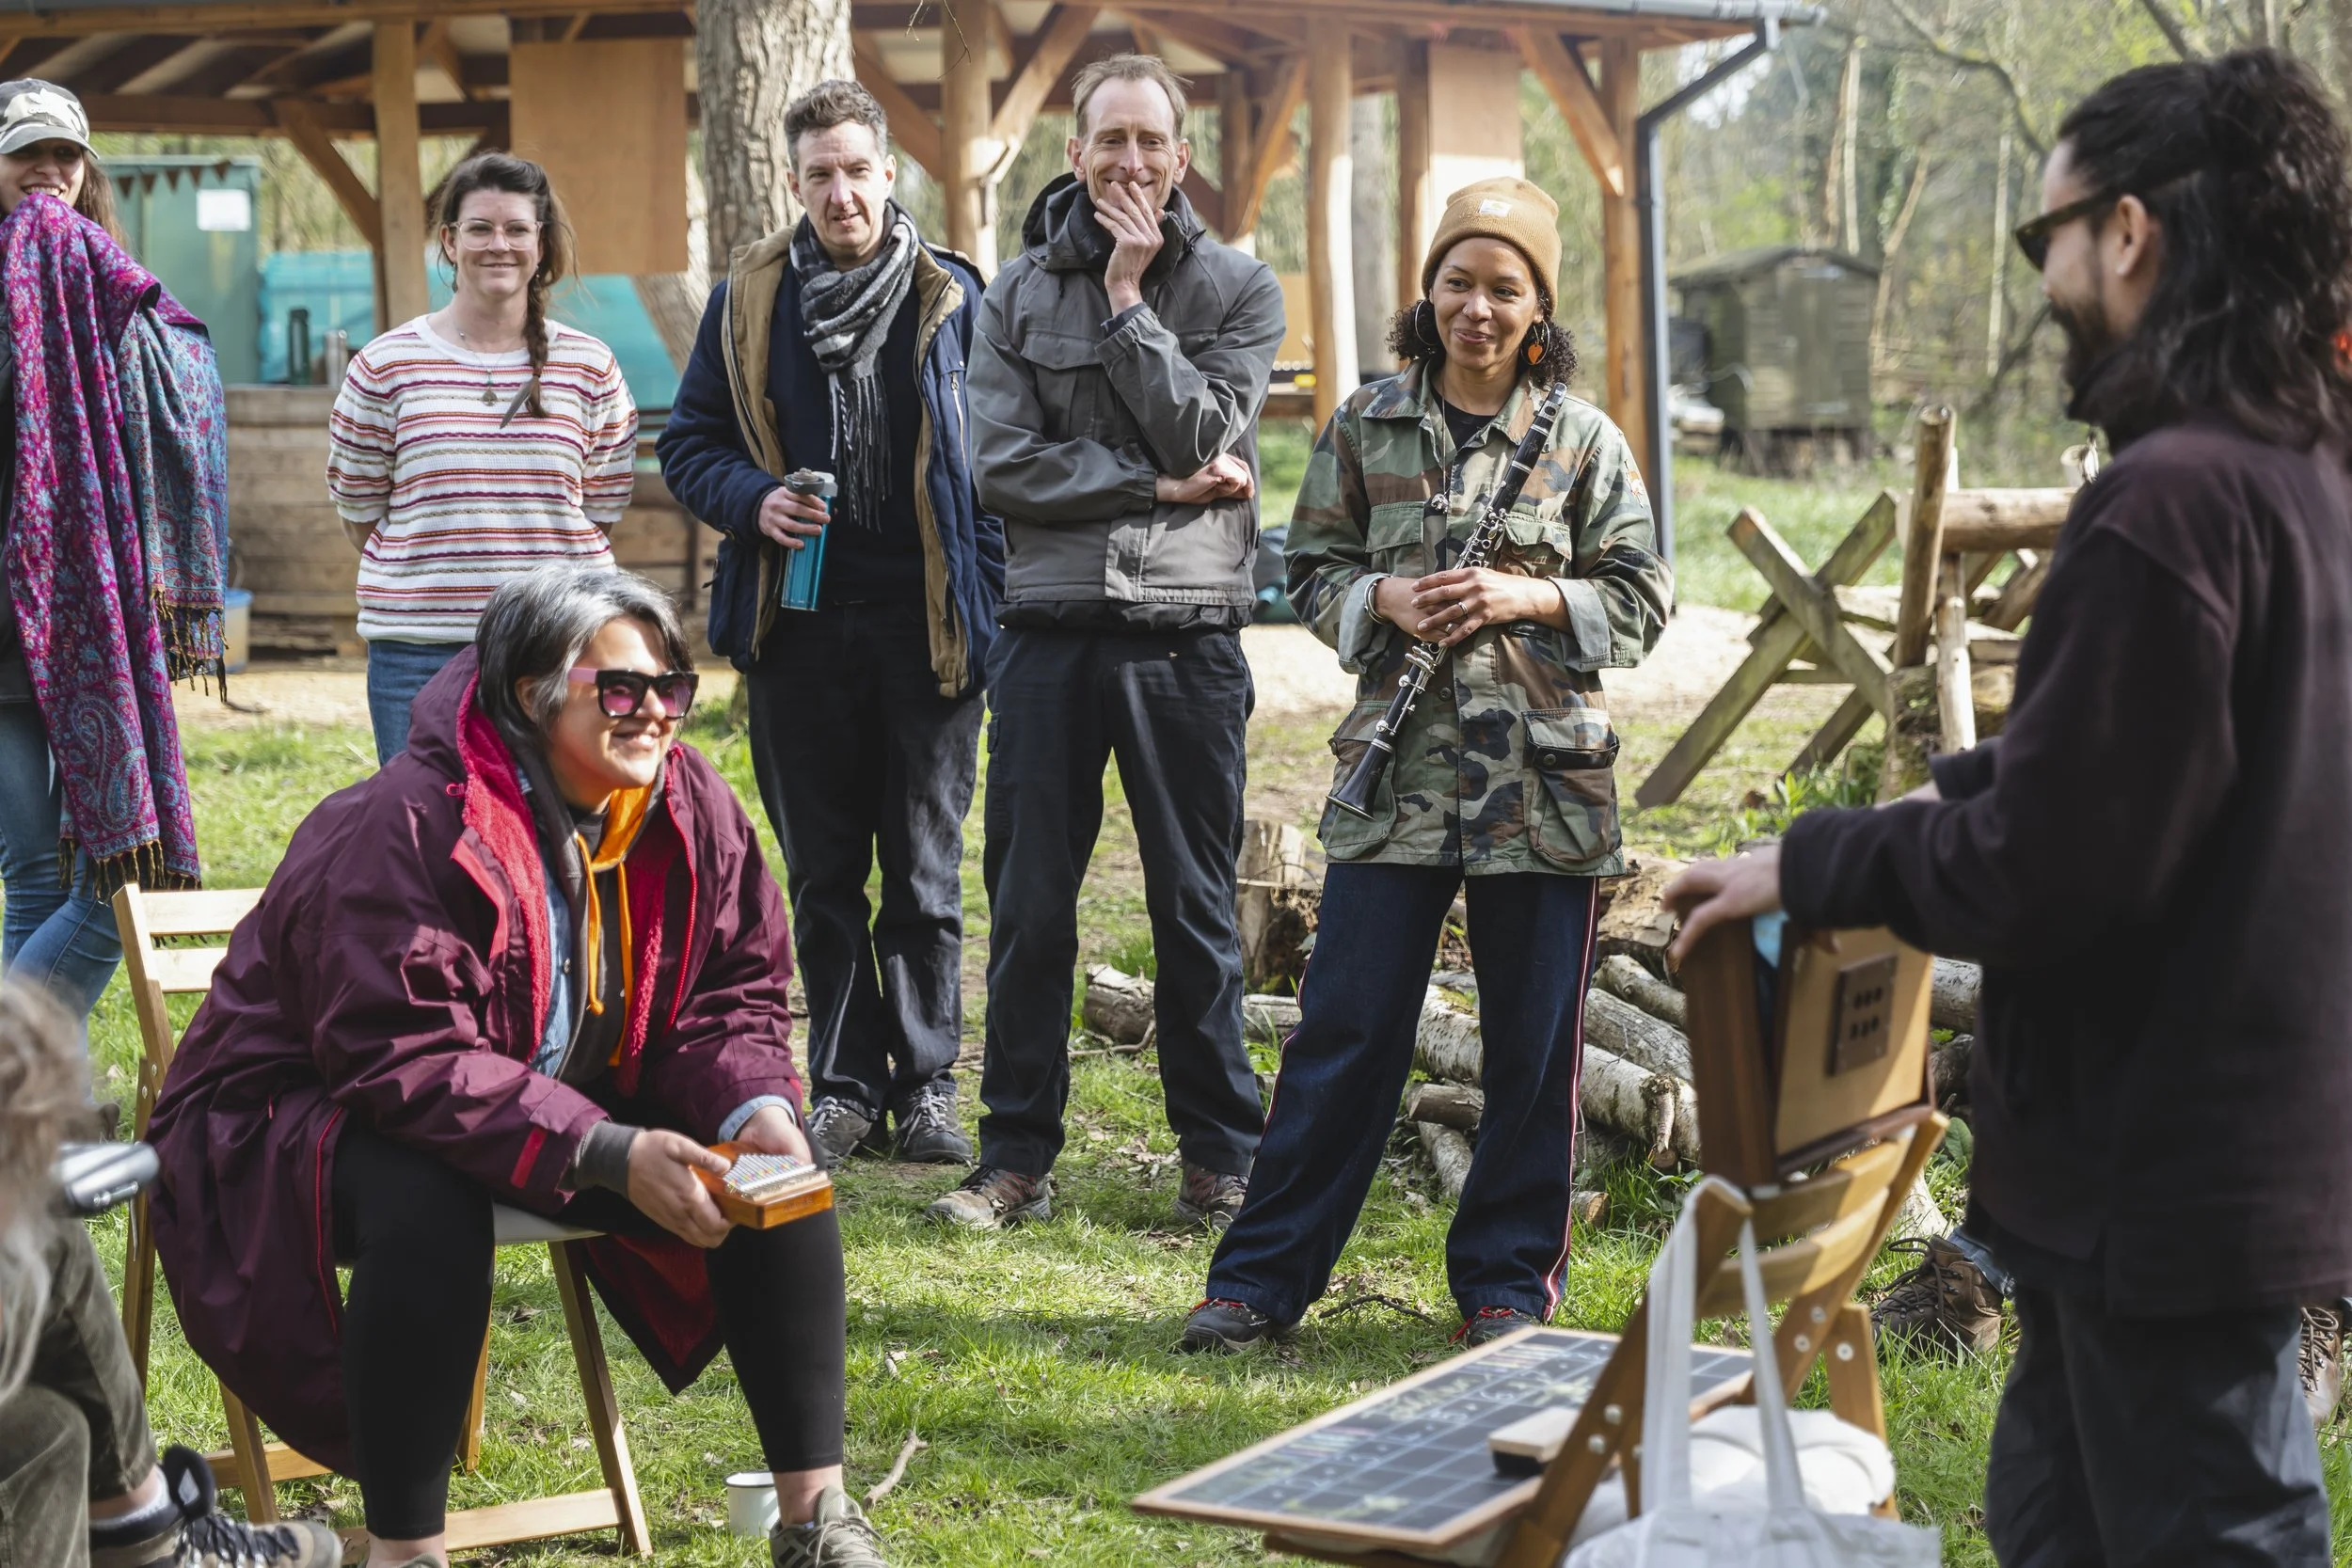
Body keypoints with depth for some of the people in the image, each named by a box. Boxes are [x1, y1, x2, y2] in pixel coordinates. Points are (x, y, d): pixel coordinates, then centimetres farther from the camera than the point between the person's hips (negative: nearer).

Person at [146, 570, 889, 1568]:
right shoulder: (410, 827, -27)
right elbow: (406, 1061, -32)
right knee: (430, 1210, -39)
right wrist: (609, 1154, -38)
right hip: (315, 1108, -6)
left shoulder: (690, 806, -6)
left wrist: (754, 1109, -22)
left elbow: (732, 996, 1)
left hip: (574, 1103, 7)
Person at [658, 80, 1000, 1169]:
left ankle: (925, 1084, 14)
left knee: (924, 872, 5)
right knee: (822, 874, 8)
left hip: (926, 626, -2)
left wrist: (991, 601, -6)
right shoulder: (747, 301, 6)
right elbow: (688, 443, 12)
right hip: (798, 627, 2)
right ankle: (845, 1086, 17)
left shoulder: (953, 298, 2)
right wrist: (752, 500, -8)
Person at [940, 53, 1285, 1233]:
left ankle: (1221, 1157, 15)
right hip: (1050, 634, 1)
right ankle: (1017, 1157, 12)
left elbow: (1200, 434, -9)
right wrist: (1157, 486, -9)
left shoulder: (1238, 289, 5)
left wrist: (1128, 296, -8)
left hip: (1188, 637, -1)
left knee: (1197, 911, 5)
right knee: (1028, 907, 3)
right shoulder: (1019, 296, 7)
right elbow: (1000, 465, -4)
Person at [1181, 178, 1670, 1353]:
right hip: (1399, 768, 0)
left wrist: (1525, 599, -12)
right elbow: (1311, 570, 10)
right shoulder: (1366, 423, 7)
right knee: (1345, 1026, 1)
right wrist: (1385, 602, -9)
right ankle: (1263, 1276, 10)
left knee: (1533, 1044, 5)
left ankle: (1508, 1279, 20)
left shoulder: (1583, 440, 3)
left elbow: (1641, 597, 3)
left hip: (1542, 772, 0)